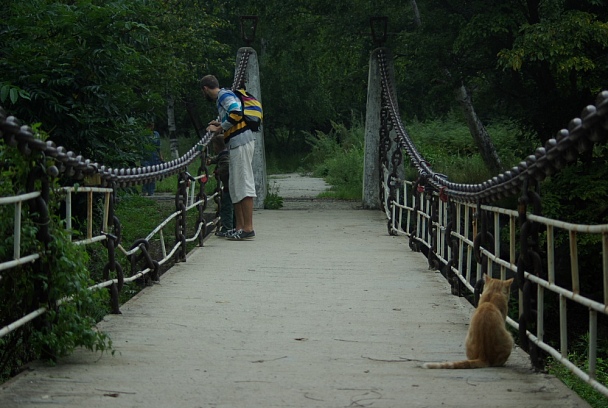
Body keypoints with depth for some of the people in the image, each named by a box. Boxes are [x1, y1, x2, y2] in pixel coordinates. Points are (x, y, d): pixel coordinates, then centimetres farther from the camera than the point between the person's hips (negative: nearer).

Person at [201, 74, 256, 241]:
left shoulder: (224, 95, -7)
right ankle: (240, 226, 15)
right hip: (237, 144, 11)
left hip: (241, 141, -11)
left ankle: (248, 228, -15)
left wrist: (219, 128, -14)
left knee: (244, 183, -12)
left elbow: (237, 113, -22)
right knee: (235, 187, 12)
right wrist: (219, 123, 26)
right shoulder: (223, 97, 22)